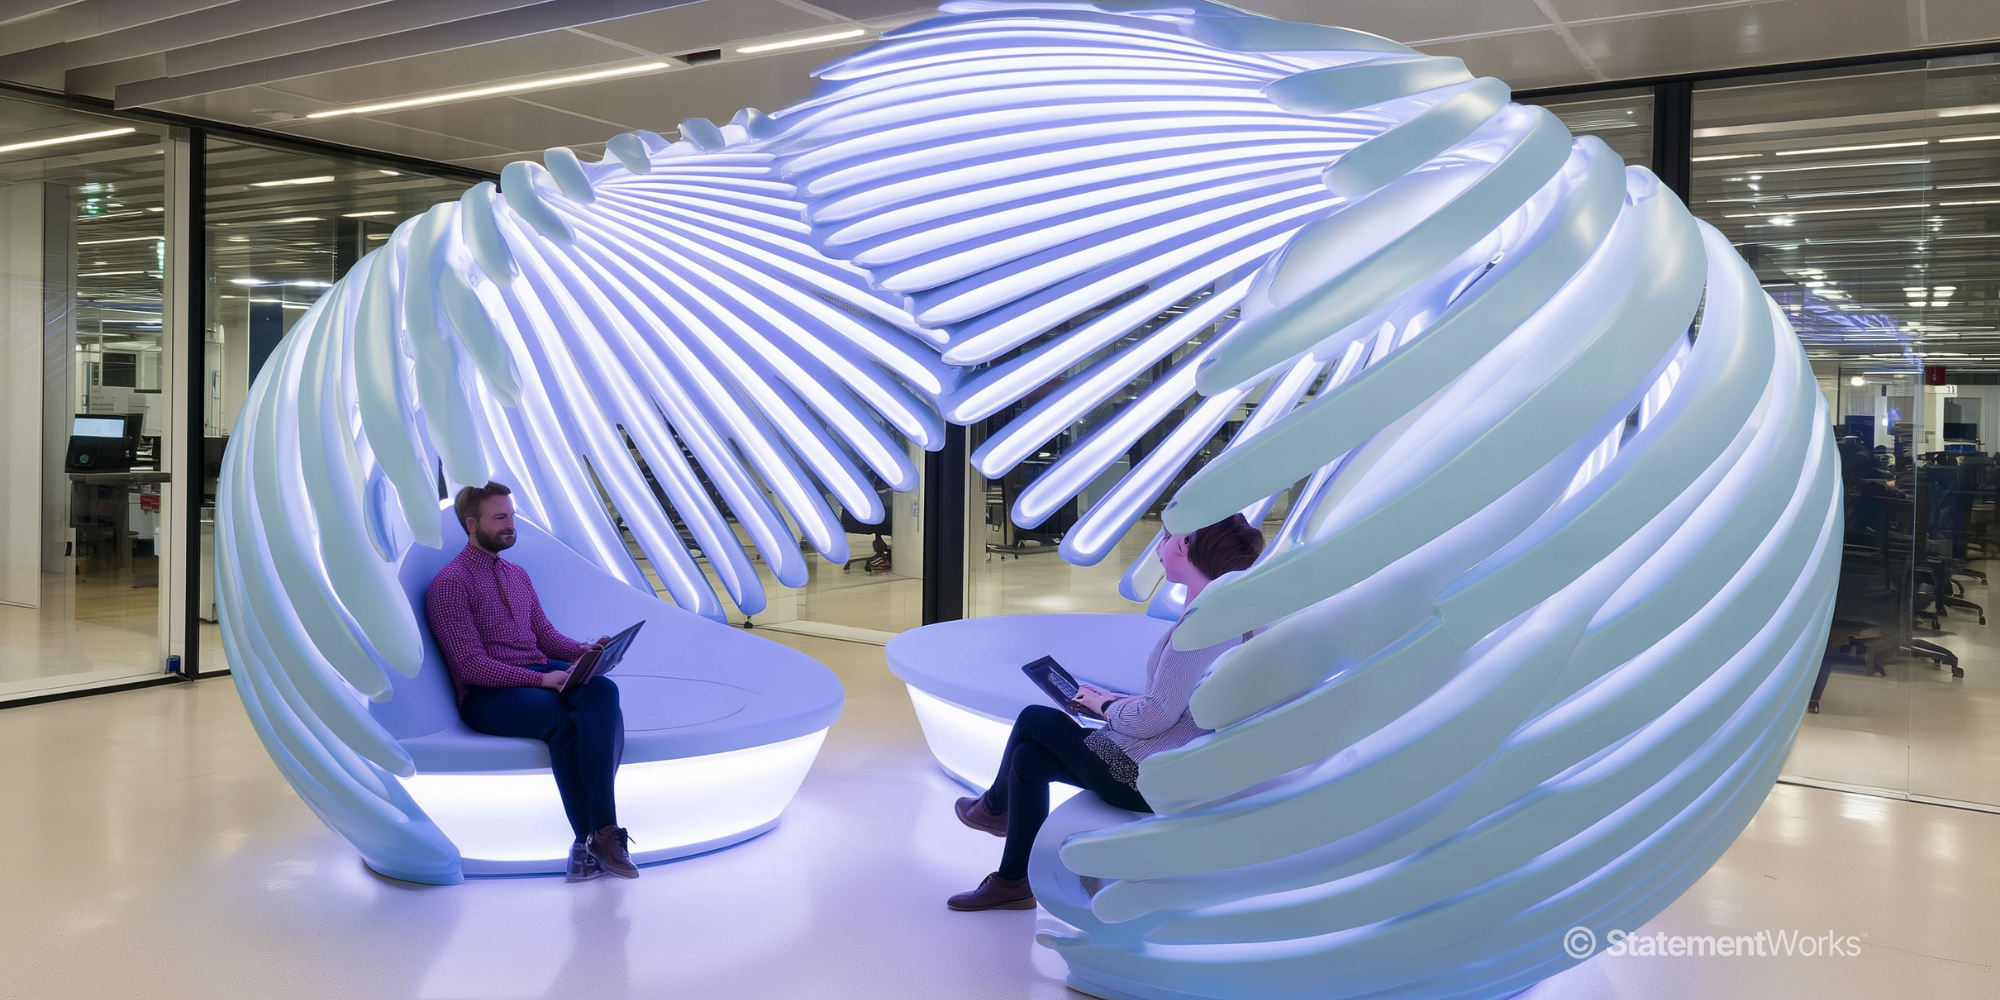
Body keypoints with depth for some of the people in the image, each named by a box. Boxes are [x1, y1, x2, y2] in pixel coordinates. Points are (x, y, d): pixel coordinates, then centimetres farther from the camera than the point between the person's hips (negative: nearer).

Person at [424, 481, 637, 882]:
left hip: (542, 676, 6)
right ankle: (595, 837, -26)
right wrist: (541, 679, -23)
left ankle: (597, 836, -35)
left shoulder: (517, 575, 21)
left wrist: (584, 651, -3)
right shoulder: (450, 583, -4)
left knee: (603, 691, -29)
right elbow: (470, 665, -13)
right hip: (486, 694, -6)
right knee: (562, 720, -36)